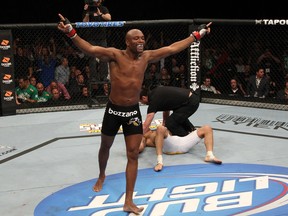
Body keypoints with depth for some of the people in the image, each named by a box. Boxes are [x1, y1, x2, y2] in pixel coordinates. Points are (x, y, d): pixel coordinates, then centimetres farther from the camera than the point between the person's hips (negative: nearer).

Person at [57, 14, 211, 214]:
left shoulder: (147, 57, -1)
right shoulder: (115, 55, -14)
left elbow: (172, 48, 4)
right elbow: (90, 49, -28)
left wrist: (197, 35, 6)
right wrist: (71, 32, -43)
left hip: (133, 111, 3)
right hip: (113, 110, -2)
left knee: (133, 155, -2)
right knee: (106, 147, 19)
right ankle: (102, 176, 52)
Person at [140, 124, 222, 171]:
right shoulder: (146, 140, 20)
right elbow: (140, 148, 0)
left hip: (183, 142, 7)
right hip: (169, 146, -7)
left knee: (207, 128, 1)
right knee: (160, 128, -35)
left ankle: (209, 155, -27)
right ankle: (159, 161, -44)